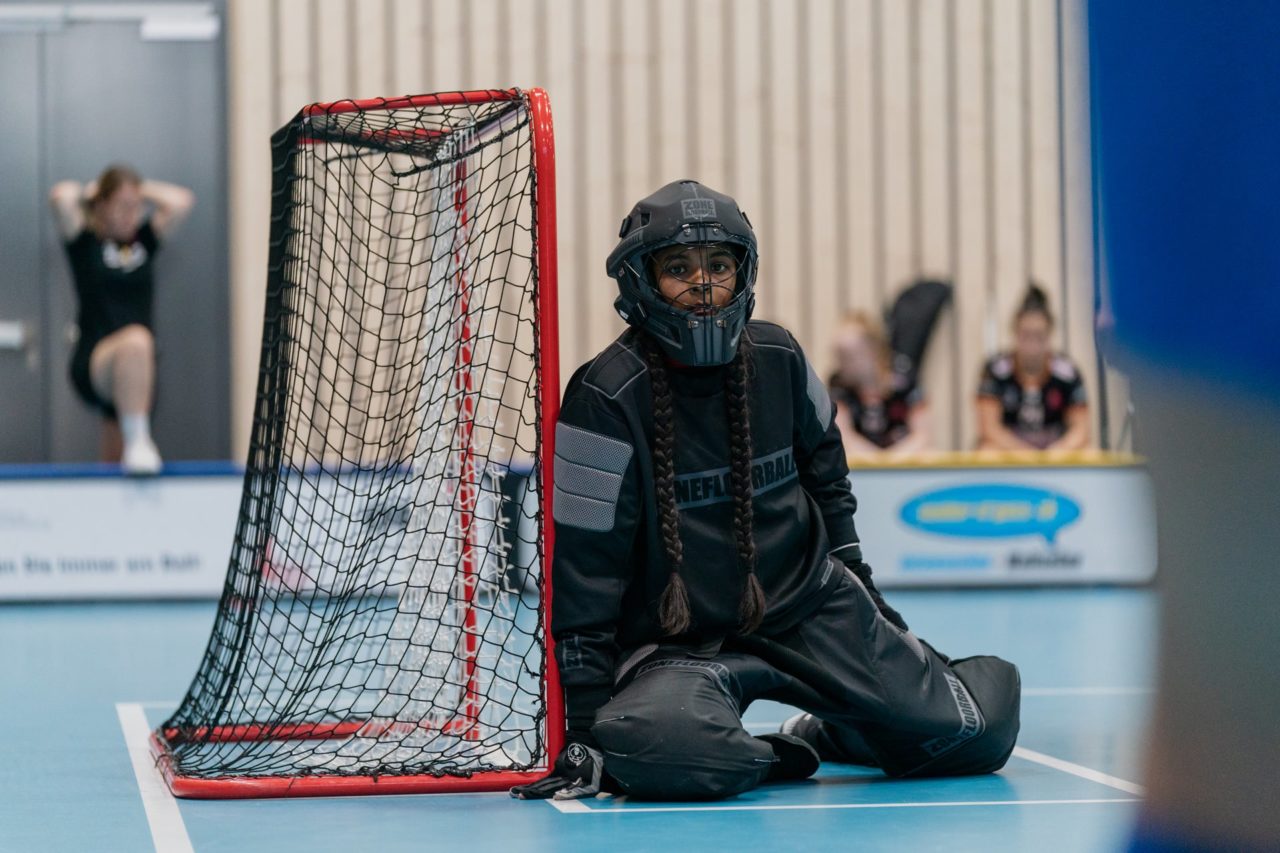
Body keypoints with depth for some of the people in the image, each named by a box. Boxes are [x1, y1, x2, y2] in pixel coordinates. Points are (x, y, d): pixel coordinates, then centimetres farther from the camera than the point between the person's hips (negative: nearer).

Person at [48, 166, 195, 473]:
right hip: (93, 364, -6)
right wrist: (89, 191, 7)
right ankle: (138, 441, -43)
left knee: (116, 461, 9)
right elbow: (60, 197, -13)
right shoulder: (85, 241, 4)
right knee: (135, 341, -39)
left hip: (135, 376, 6)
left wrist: (142, 191, 14)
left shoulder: (144, 240, 15)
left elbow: (182, 201, 6)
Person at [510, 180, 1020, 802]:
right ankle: (770, 760, -2)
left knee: (974, 736, -6)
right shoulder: (606, 397, -14)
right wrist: (586, 722, -14)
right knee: (660, 748, -37)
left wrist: (856, 586, 21)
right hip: (678, 644, -4)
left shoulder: (780, 360, 0)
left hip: (809, 610, 4)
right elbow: (584, 565, -13)